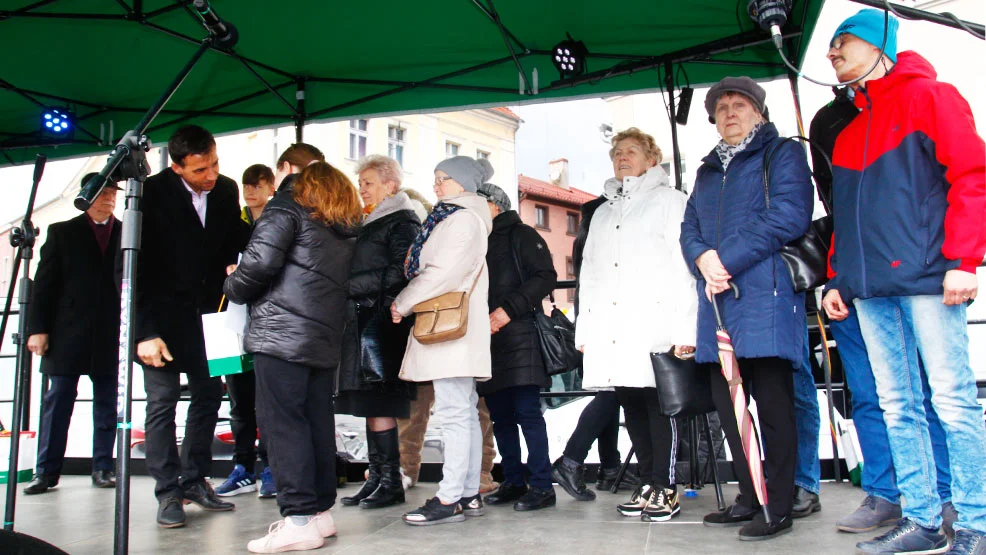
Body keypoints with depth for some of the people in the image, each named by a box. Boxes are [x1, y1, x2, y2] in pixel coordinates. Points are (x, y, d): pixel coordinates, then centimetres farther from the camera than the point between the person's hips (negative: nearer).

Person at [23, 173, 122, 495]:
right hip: (68, 333, 0)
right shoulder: (62, 233, 8)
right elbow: (44, 284, 4)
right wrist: (38, 328, -3)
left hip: (111, 336, 1)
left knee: (107, 404, 5)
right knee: (58, 401, 3)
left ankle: (103, 468, 13)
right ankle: (47, 471, 10)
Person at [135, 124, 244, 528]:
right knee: (162, 399, -5)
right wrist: (145, 333, -19)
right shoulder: (153, 193, -14)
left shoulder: (227, 190, -2)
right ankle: (168, 493, 5)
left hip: (209, 311, 5)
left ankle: (194, 480, 21)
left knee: (209, 395, 8)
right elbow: (137, 267, -15)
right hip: (165, 313, -4)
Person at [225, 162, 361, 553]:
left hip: (281, 332, -7)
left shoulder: (288, 206, 3)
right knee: (318, 422, 10)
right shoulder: (346, 229, 22)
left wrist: (234, 288, 8)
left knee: (281, 421, -6)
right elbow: (345, 281, 16)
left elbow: (261, 261, -11)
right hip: (324, 339, 7)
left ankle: (299, 520, -7)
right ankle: (321, 511, 15)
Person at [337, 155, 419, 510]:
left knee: (378, 403, -8)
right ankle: (376, 477, 14)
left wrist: (351, 286, -12)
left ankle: (391, 483, 0)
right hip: (363, 321, 9)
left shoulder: (402, 221, -3)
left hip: (382, 321, -8)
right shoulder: (366, 223, 23)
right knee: (369, 404, 8)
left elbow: (398, 273, -13)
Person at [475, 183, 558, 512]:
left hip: (519, 335, -7)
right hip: (487, 340, 7)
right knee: (500, 416, 9)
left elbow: (545, 277, -8)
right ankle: (513, 482, 17)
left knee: (527, 411, -9)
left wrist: (508, 310, -15)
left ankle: (541, 485, -3)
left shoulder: (521, 235, 3)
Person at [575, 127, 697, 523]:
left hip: (653, 324, -5)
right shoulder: (603, 212, 26)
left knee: (659, 405, -5)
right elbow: (588, 272, 23)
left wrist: (684, 328, -12)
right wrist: (584, 327, 13)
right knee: (631, 406, 7)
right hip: (609, 331, 6)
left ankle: (665, 489, 3)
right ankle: (648, 483, 17)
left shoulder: (670, 200, 9)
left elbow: (685, 265, -2)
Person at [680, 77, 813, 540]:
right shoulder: (708, 171, 24)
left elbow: (788, 216, -11)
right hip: (716, 298, 7)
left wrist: (728, 261, -15)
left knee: (772, 403, -5)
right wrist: (703, 259, -7)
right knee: (727, 401, 9)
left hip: (764, 293, -7)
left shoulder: (783, 154, 5)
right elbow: (689, 228, 16)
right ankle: (748, 499, 21)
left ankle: (779, 508, 4)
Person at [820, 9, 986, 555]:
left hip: (926, 278, -6)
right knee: (897, 406, 5)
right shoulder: (847, 130, 24)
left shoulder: (927, 95, 4)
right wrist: (839, 278, 17)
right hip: (870, 287, 7)